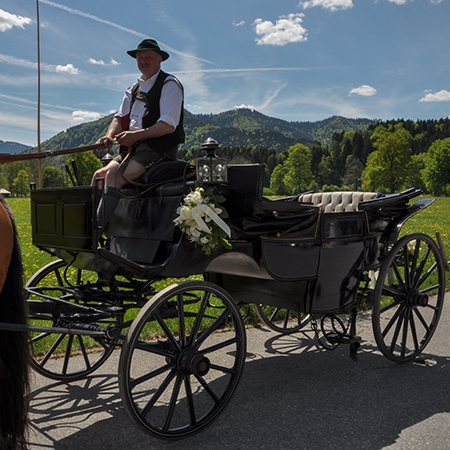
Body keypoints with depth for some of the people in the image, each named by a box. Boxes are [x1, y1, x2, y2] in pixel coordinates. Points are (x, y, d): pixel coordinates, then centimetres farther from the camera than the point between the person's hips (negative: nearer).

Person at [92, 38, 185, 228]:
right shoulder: (134, 89, 20)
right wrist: (110, 136, -9)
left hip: (158, 148, -8)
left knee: (113, 176, -25)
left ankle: (103, 229, -23)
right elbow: (120, 117, 13)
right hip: (134, 148, 8)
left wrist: (137, 135, -24)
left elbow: (168, 125, -15)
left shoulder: (169, 84, -4)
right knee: (99, 175, -5)